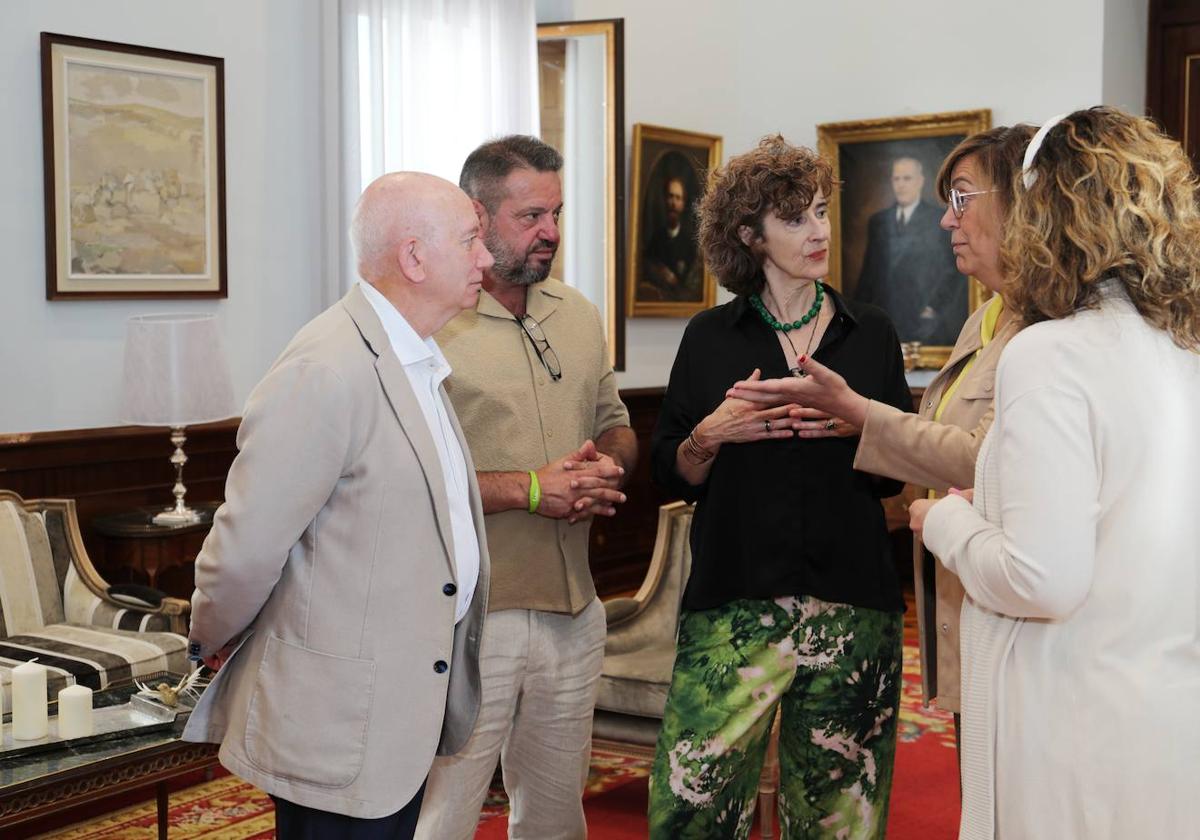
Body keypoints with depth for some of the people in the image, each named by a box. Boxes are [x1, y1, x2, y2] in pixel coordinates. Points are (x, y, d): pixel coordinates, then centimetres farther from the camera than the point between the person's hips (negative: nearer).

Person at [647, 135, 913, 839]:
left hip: (851, 604, 1)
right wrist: (712, 434, -12)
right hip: (733, 600, -1)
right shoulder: (711, 338, 7)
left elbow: (900, 471, 9)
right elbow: (673, 475, 8)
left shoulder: (871, 333, 9)